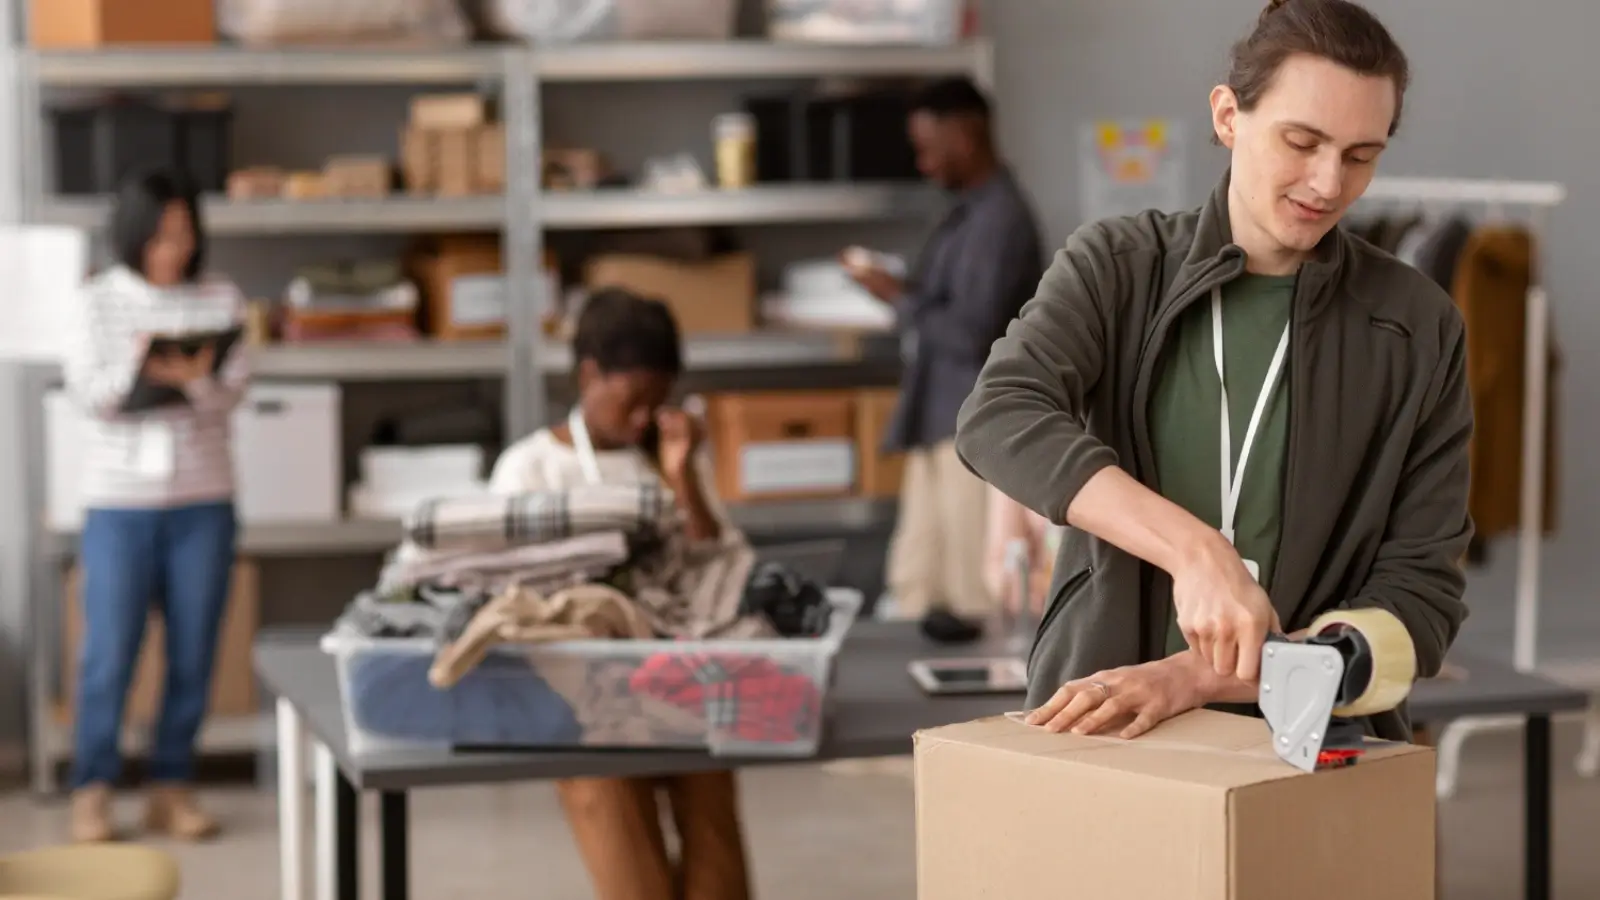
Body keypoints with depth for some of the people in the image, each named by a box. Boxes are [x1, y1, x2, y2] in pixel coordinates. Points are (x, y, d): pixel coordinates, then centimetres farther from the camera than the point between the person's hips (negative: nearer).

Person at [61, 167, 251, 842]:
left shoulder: (221, 300, 5)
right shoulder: (100, 302, 2)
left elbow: (231, 394, -3)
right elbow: (88, 395, -6)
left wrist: (193, 379, -25)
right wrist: (136, 367, -25)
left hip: (203, 500, 2)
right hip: (120, 498, -2)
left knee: (193, 652, 4)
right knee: (109, 651, -4)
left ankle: (172, 787, 14)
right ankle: (92, 792, 6)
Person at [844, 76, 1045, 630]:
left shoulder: (999, 218, -17)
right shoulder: (971, 210, 14)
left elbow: (970, 333, -22)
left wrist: (900, 299, -11)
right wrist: (906, 293, 6)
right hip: (943, 420, 10)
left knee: (973, 592, -5)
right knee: (919, 582, 13)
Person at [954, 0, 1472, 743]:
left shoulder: (1418, 329, 1)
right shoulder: (1117, 266, 2)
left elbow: (1420, 604, -2)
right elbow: (1001, 422, -15)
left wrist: (1194, 678, -14)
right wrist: (1195, 550, -27)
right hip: (1099, 733, 0)